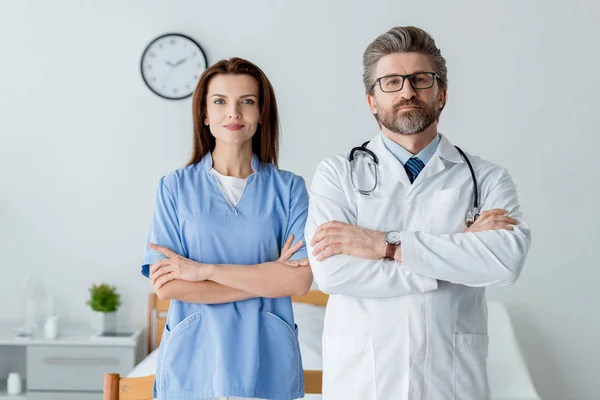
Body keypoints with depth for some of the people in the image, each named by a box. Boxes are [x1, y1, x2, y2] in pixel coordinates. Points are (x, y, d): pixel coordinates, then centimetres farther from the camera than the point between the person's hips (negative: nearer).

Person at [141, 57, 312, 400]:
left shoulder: (289, 188, 0)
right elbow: (167, 286, -9)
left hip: (266, 363, 1)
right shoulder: (176, 187, -1)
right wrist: (267, 277, -11)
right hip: (193, 362, 0)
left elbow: (300, 281, -10)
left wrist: (204, 270, -14)